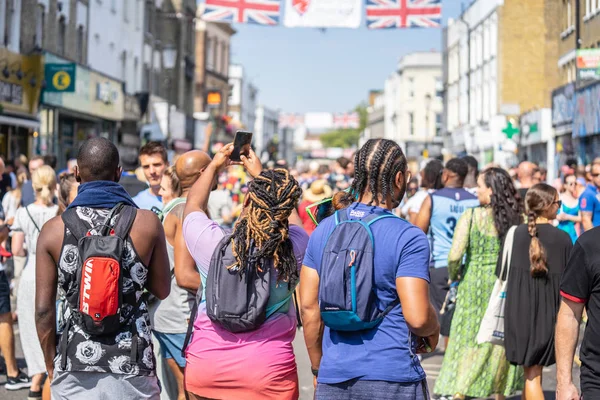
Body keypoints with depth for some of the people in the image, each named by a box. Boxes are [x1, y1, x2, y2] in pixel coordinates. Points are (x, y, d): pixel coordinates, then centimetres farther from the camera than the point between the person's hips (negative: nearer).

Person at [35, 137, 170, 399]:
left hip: (74, 370, 1)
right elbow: (162, 290, 6)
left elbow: (43, 309, -2)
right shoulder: (147, 223, -4)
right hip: (131, 367, -1)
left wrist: (52, 367, 10)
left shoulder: (54, 230, -3)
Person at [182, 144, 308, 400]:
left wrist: (214, 166, 21)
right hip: (270, 369, 0)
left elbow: (193, 205, 8)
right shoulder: (295, 247, -14)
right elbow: (279, 210, 11)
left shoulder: (211, 243, -16)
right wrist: (260, 173, 23)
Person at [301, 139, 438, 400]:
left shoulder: (323, 231, 5)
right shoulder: (408, 238, -11)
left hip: (334, 378, 4)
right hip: (393, 377, -4)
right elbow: (417, 317, -17)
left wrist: (318, 368, 16)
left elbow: (308, 306, 6)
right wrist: (434, 330, 6)